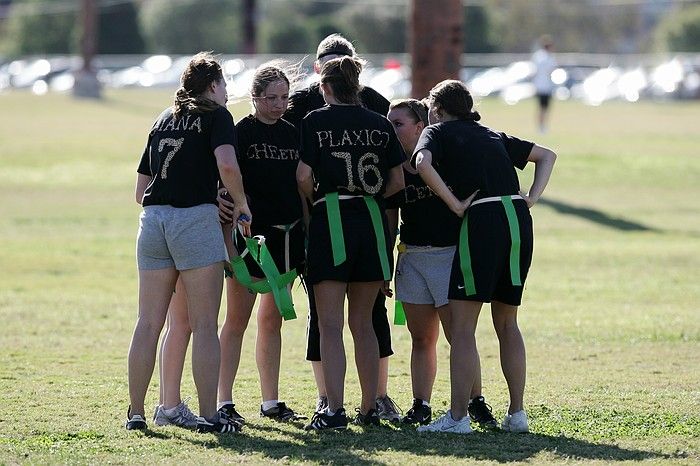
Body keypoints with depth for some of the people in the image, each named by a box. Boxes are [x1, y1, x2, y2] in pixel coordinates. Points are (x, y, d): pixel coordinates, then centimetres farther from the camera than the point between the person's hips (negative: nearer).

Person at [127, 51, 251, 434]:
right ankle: (209, 415, -5)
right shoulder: (216, 115, 3)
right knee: (204, 325, -2)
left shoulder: (162, 120, 20)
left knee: (148, 323, 8)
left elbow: (140, 188, 22)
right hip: (195, 217, -6)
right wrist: (241, 203, -3)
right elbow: (227, 164, -16)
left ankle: (135, 413, 9)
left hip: (152, 217, 6)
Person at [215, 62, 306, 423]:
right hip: (251, 234, -6)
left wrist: (306, 230, 12)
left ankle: (271, 402, 16)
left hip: (287, 236, 6)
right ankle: (224, 402, -3)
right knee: (237, 319, -5)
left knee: (272, 321, 11)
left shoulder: (292, 134, 12)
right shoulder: (240, 133, -5)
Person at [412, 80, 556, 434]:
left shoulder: (438, 132, 9)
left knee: (462, 325, -2)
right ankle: (516, 414, 14)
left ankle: (458, 416, -7)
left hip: (482, 219, -6)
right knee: (507, 322, 16)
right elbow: (547, 155, 31)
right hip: (519, 220, 6)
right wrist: (532, 198, 18)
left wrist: (455, 204, -9)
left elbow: (422, 163, -13)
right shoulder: (493, 136, 27)